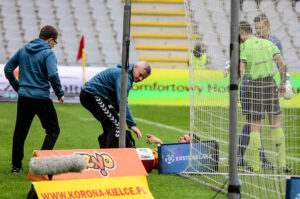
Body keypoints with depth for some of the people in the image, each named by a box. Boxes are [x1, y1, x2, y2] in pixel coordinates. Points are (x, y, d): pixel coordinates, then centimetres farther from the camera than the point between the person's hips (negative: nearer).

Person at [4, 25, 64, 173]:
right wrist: (60, 94, -8)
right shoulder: (48, 53, -8)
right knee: (53, 130, 5)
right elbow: (53, 75, -21)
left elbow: (8, 69, 13)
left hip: (24, 97, 5)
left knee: (20, 131, 12)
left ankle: (16, 165, 15)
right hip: (42, 98, -5)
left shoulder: (22, 51, 10)